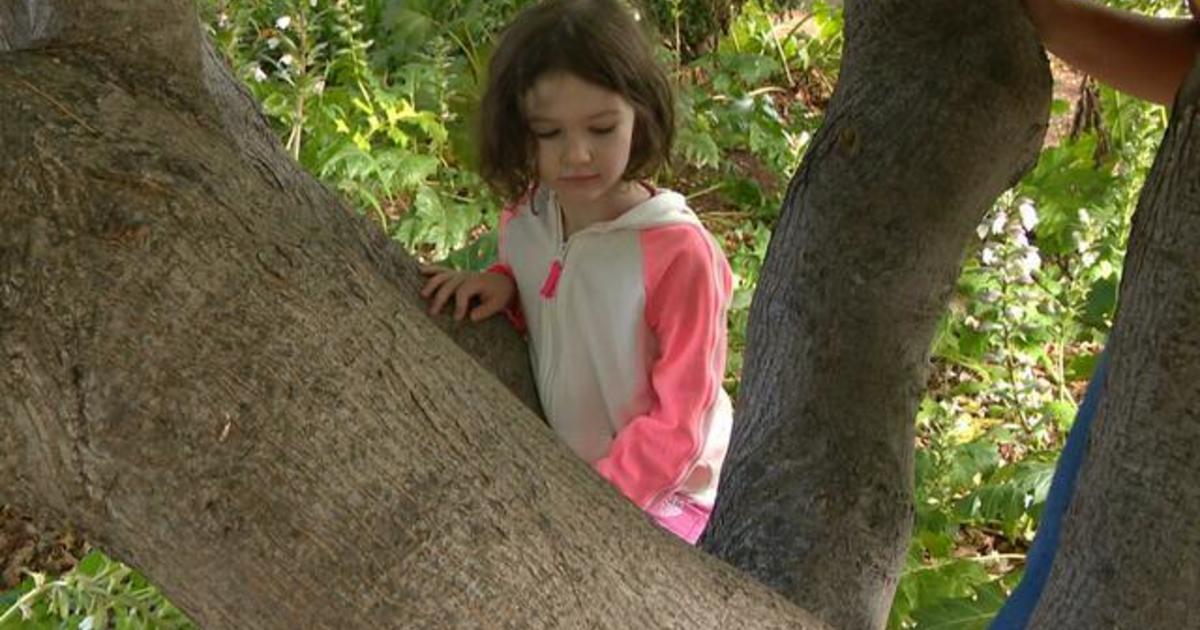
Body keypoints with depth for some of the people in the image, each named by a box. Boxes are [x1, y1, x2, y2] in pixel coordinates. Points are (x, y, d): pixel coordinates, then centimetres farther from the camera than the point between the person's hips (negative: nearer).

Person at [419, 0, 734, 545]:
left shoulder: (678, 253, -23)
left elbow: (677, 425, -19)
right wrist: (501, 284, -5)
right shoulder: (523, 224, -5)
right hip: (556, 478, 7)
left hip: (659, 493, -6)